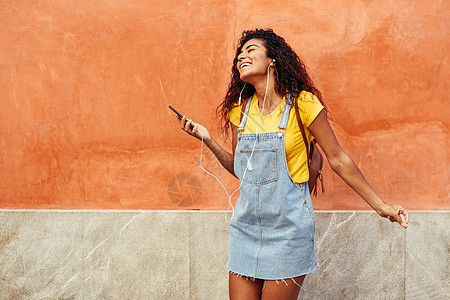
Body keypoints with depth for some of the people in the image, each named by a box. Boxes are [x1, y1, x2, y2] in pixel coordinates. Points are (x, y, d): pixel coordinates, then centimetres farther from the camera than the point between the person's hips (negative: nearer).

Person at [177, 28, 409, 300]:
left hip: (287, 228, -5)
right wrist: (208, 140, 1)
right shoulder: (240, 109, 7)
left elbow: (338, 159, -4)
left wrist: (380, 205, -4)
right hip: (246, 224, 5)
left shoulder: (301, 103, -8)